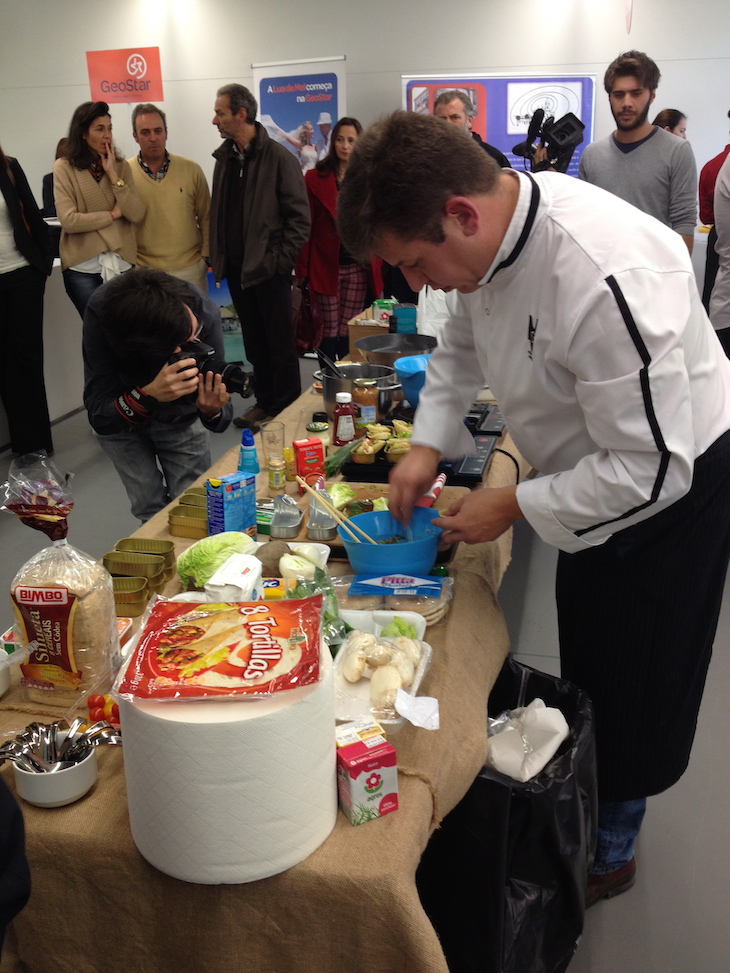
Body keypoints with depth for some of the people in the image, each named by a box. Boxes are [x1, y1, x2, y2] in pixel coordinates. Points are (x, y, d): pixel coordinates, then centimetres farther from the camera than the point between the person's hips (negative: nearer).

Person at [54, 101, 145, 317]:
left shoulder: (121, 166, 7)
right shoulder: (64, 168, -2)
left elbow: (136, 214, -3)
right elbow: (69, 221, -11)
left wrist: (113, 176, -8)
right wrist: (113, 214, -5)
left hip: (121, 264, 3)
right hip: (83, 267, -3)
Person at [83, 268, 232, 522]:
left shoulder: (204, 313, -33)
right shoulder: (100, 312, -36)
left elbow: (222, 421, -25)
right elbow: (99, 417, -36)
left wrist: (213, 411, -47)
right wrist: (148, 395, -53)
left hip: (179, 416, 1)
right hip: (119, 417, -1)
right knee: (151, 510, -7)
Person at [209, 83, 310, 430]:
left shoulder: (278, 158, -10)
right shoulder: (224, 158, 10)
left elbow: (300, 216, -10)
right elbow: (218, 212, 16)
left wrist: (281, 259, -14)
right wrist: (217, 256, 9)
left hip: (268, 269, -6)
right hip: (236, 268, 7)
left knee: (280, 344, 3)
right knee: (254, 343, 14)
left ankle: (287, 408, 15)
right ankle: (265, 401, 27)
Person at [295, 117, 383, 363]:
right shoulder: (315, 178, 3)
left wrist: (376, 265, -2)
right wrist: (302, 269, -6)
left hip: (359, 266, 2)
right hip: (325, 265, -2)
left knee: (350, 331, 5)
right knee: (329, 329, 1)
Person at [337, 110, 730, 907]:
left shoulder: (604, 279, -39)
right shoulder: (490, 231, -12)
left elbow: (654, 467, -33)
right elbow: (461, 342, 8)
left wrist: (513, 506, -23)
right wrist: (428, 443, -4)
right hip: (594, 470, 8)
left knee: (635, 690, 10)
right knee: (585, 669, 23)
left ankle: (610, 850, 36)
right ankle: (581, 817, 48)